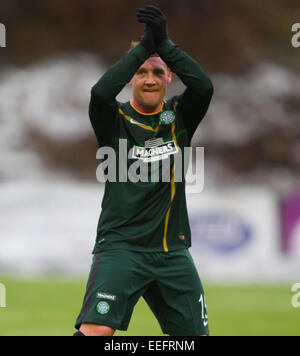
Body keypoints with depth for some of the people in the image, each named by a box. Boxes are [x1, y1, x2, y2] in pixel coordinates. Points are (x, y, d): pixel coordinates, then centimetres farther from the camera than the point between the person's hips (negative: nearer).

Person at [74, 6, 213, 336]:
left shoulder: (179, 116, 7)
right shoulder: (116, 119, 0)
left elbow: (204, 86, -14)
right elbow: (101, 92, -23)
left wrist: (164, 43, -21)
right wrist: (144, 46, -22)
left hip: (173, 250, 4)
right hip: (120, 245, -4)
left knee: (195, 334, 5)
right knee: (96, 330, -21)